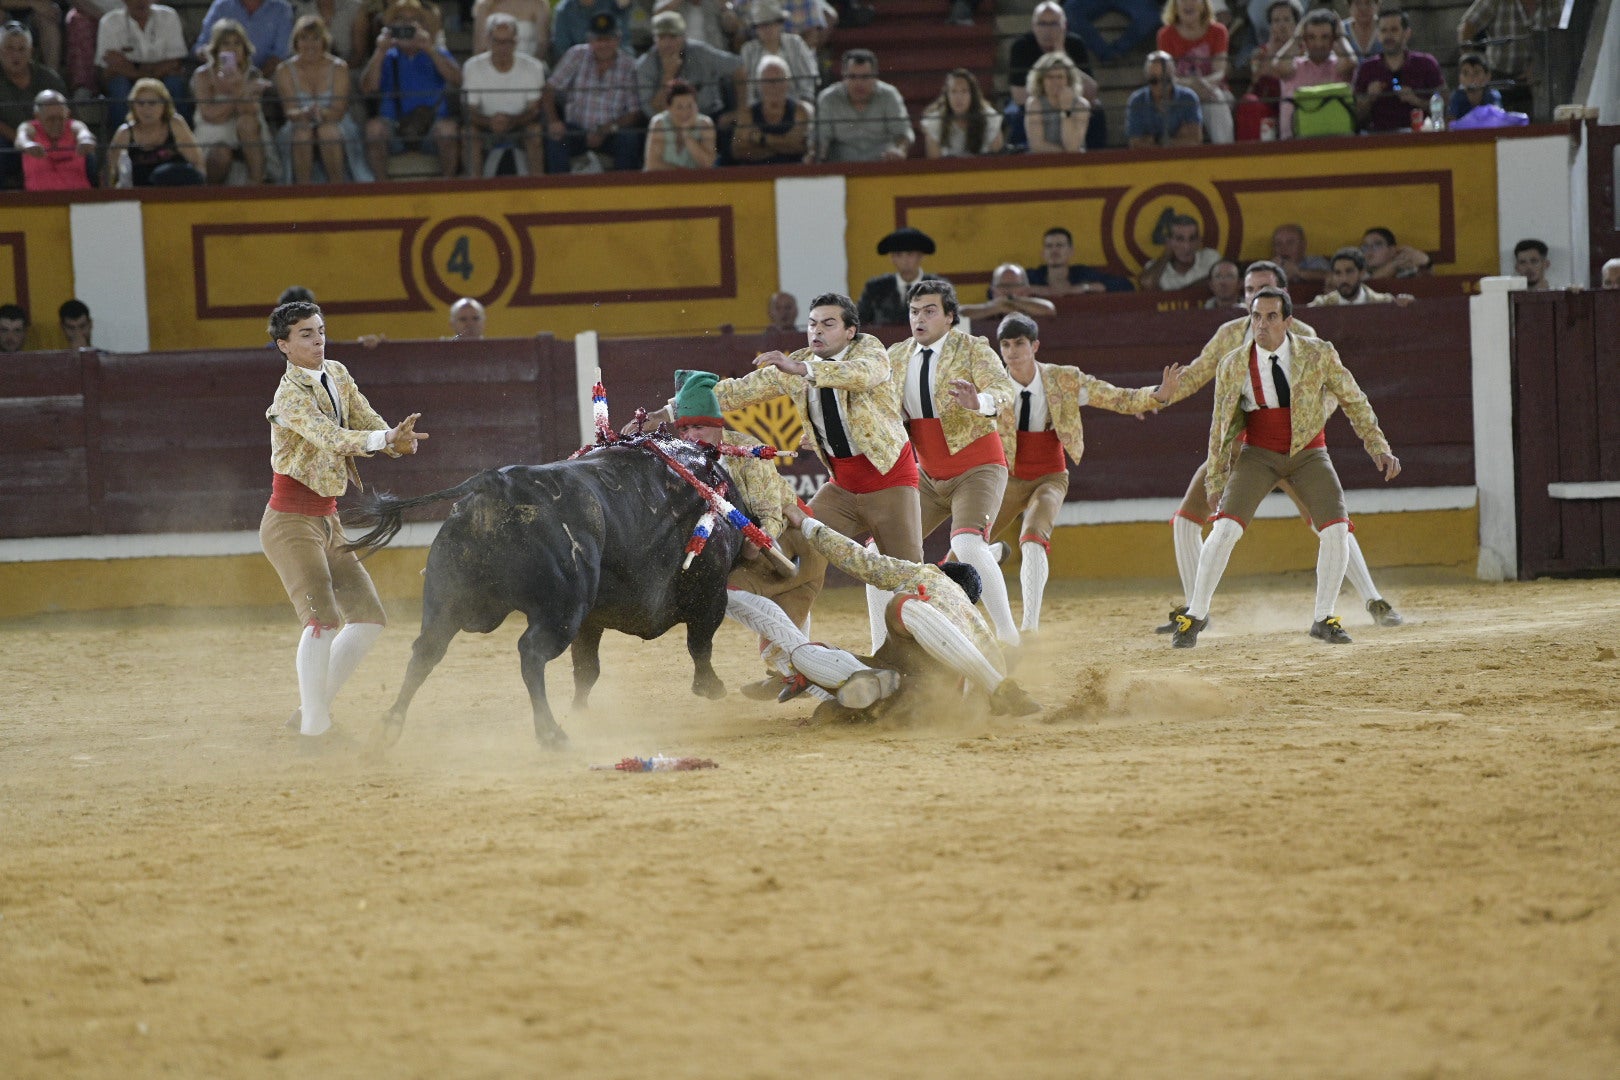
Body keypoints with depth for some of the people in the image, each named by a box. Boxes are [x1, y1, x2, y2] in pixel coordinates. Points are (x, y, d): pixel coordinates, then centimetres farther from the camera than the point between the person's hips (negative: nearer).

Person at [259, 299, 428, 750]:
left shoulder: (336, 375, 9)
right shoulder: (290, 395, -17)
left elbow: (369, 422, 4)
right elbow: (332, 438, -31)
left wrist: (398, 438, -18)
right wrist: (386, 437, -44)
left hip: (327, 522, 9)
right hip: (291, 522, -9)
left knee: (368, 617, 8)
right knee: (323, 618, -21)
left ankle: (316, 707, 16)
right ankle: (312, 728, -19)